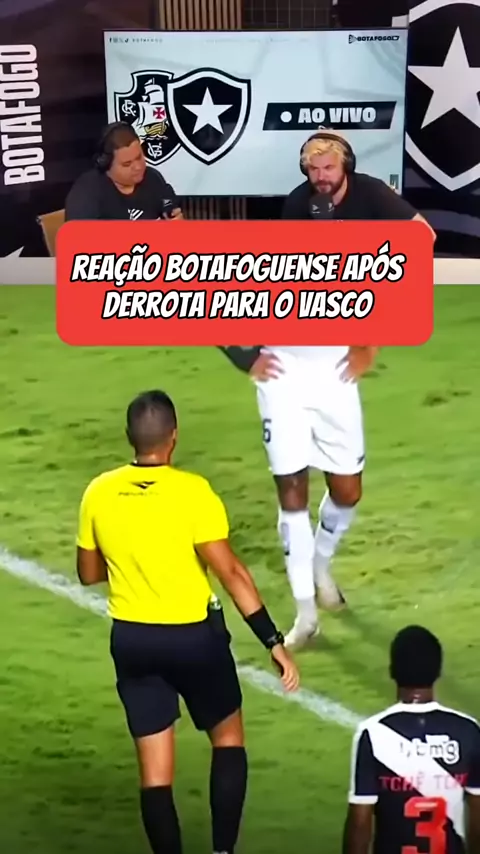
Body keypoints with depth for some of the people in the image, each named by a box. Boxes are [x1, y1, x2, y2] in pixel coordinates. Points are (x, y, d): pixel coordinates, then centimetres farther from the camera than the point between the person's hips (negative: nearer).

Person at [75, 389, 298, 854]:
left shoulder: (98, 493, -4)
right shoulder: (191, 491, -16)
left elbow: (89, 573, 7)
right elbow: (231, 572, -18)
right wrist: (274, 642, -14)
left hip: (132, 639, 3)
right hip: (194, 635, -3)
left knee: (154, 769, 9)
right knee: (227, 738, 19)